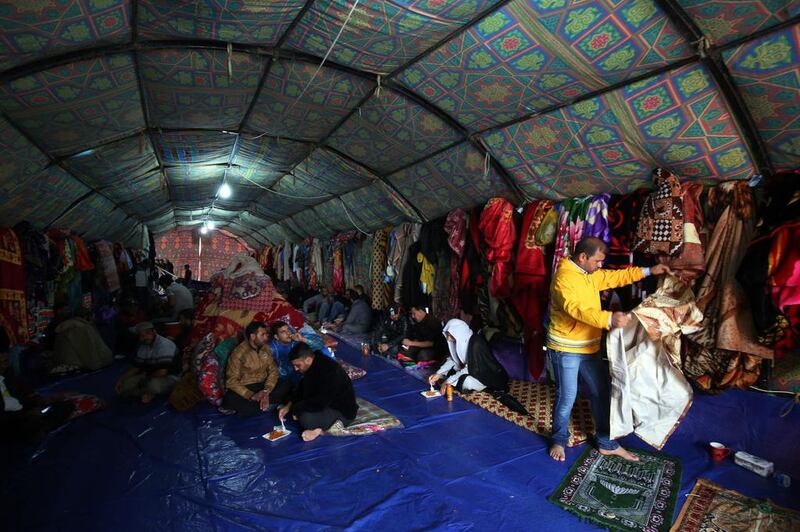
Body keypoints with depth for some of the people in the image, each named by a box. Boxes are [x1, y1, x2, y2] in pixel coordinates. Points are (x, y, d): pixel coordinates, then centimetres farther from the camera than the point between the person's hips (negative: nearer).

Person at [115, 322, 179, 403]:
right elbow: (136, 368, 11)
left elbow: (162, 372, -29)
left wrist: (146, 378, -11)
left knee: (153, 383, -38)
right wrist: (121, 380, -3)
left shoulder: (164, 345, -24)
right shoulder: (143, 346, 4)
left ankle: (150, 393, -5)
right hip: (150, 377, 7)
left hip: (169, 378, -7)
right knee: (124, 386, -6)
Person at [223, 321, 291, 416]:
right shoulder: (238, 353, -16)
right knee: (229, 399, -36)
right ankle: (267, 406, -21)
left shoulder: (266, 348, 0)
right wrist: (252, 395, -31)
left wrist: (267, 391, -22)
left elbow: (273, 371, -2)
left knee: (286, 384, -18)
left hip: (263, 385, 5)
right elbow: (231, 382, -19)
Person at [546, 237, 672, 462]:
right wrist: (609, 319, -44)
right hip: (566, 349, -9)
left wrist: (648, 271, 17)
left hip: (589, 348, 9)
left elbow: (616, 277, 22)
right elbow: (576, 309, -35)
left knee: (602, 393, 15)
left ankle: (607, 444, 32)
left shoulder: (590, 274, 8)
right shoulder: (564, 277, -21)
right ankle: (559, 440, 25)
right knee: (567, 397, 1)